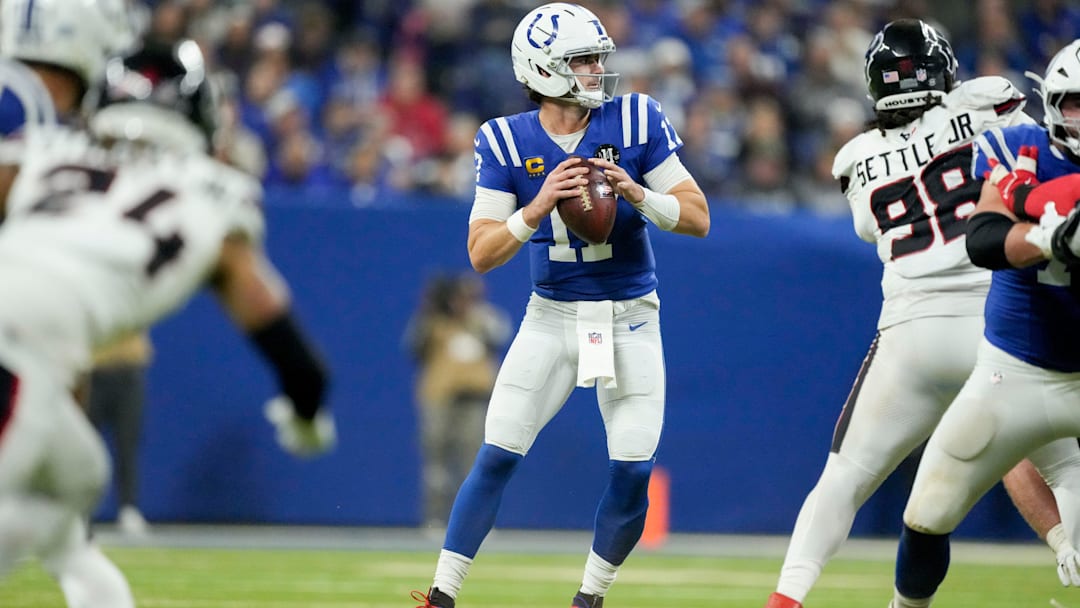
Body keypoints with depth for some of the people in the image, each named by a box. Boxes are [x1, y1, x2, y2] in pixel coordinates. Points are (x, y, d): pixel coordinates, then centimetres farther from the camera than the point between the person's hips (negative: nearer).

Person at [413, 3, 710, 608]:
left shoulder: (636, 121, -7)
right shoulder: (506, 142, -7)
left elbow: (698, 218, -8)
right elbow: (482, 253, -11)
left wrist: (638, 195, -27)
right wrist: (539, 207, -28)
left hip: (631, 320, 0)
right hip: (552, 318, 0)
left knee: (633, 472, -5)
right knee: (496, 459, -6)